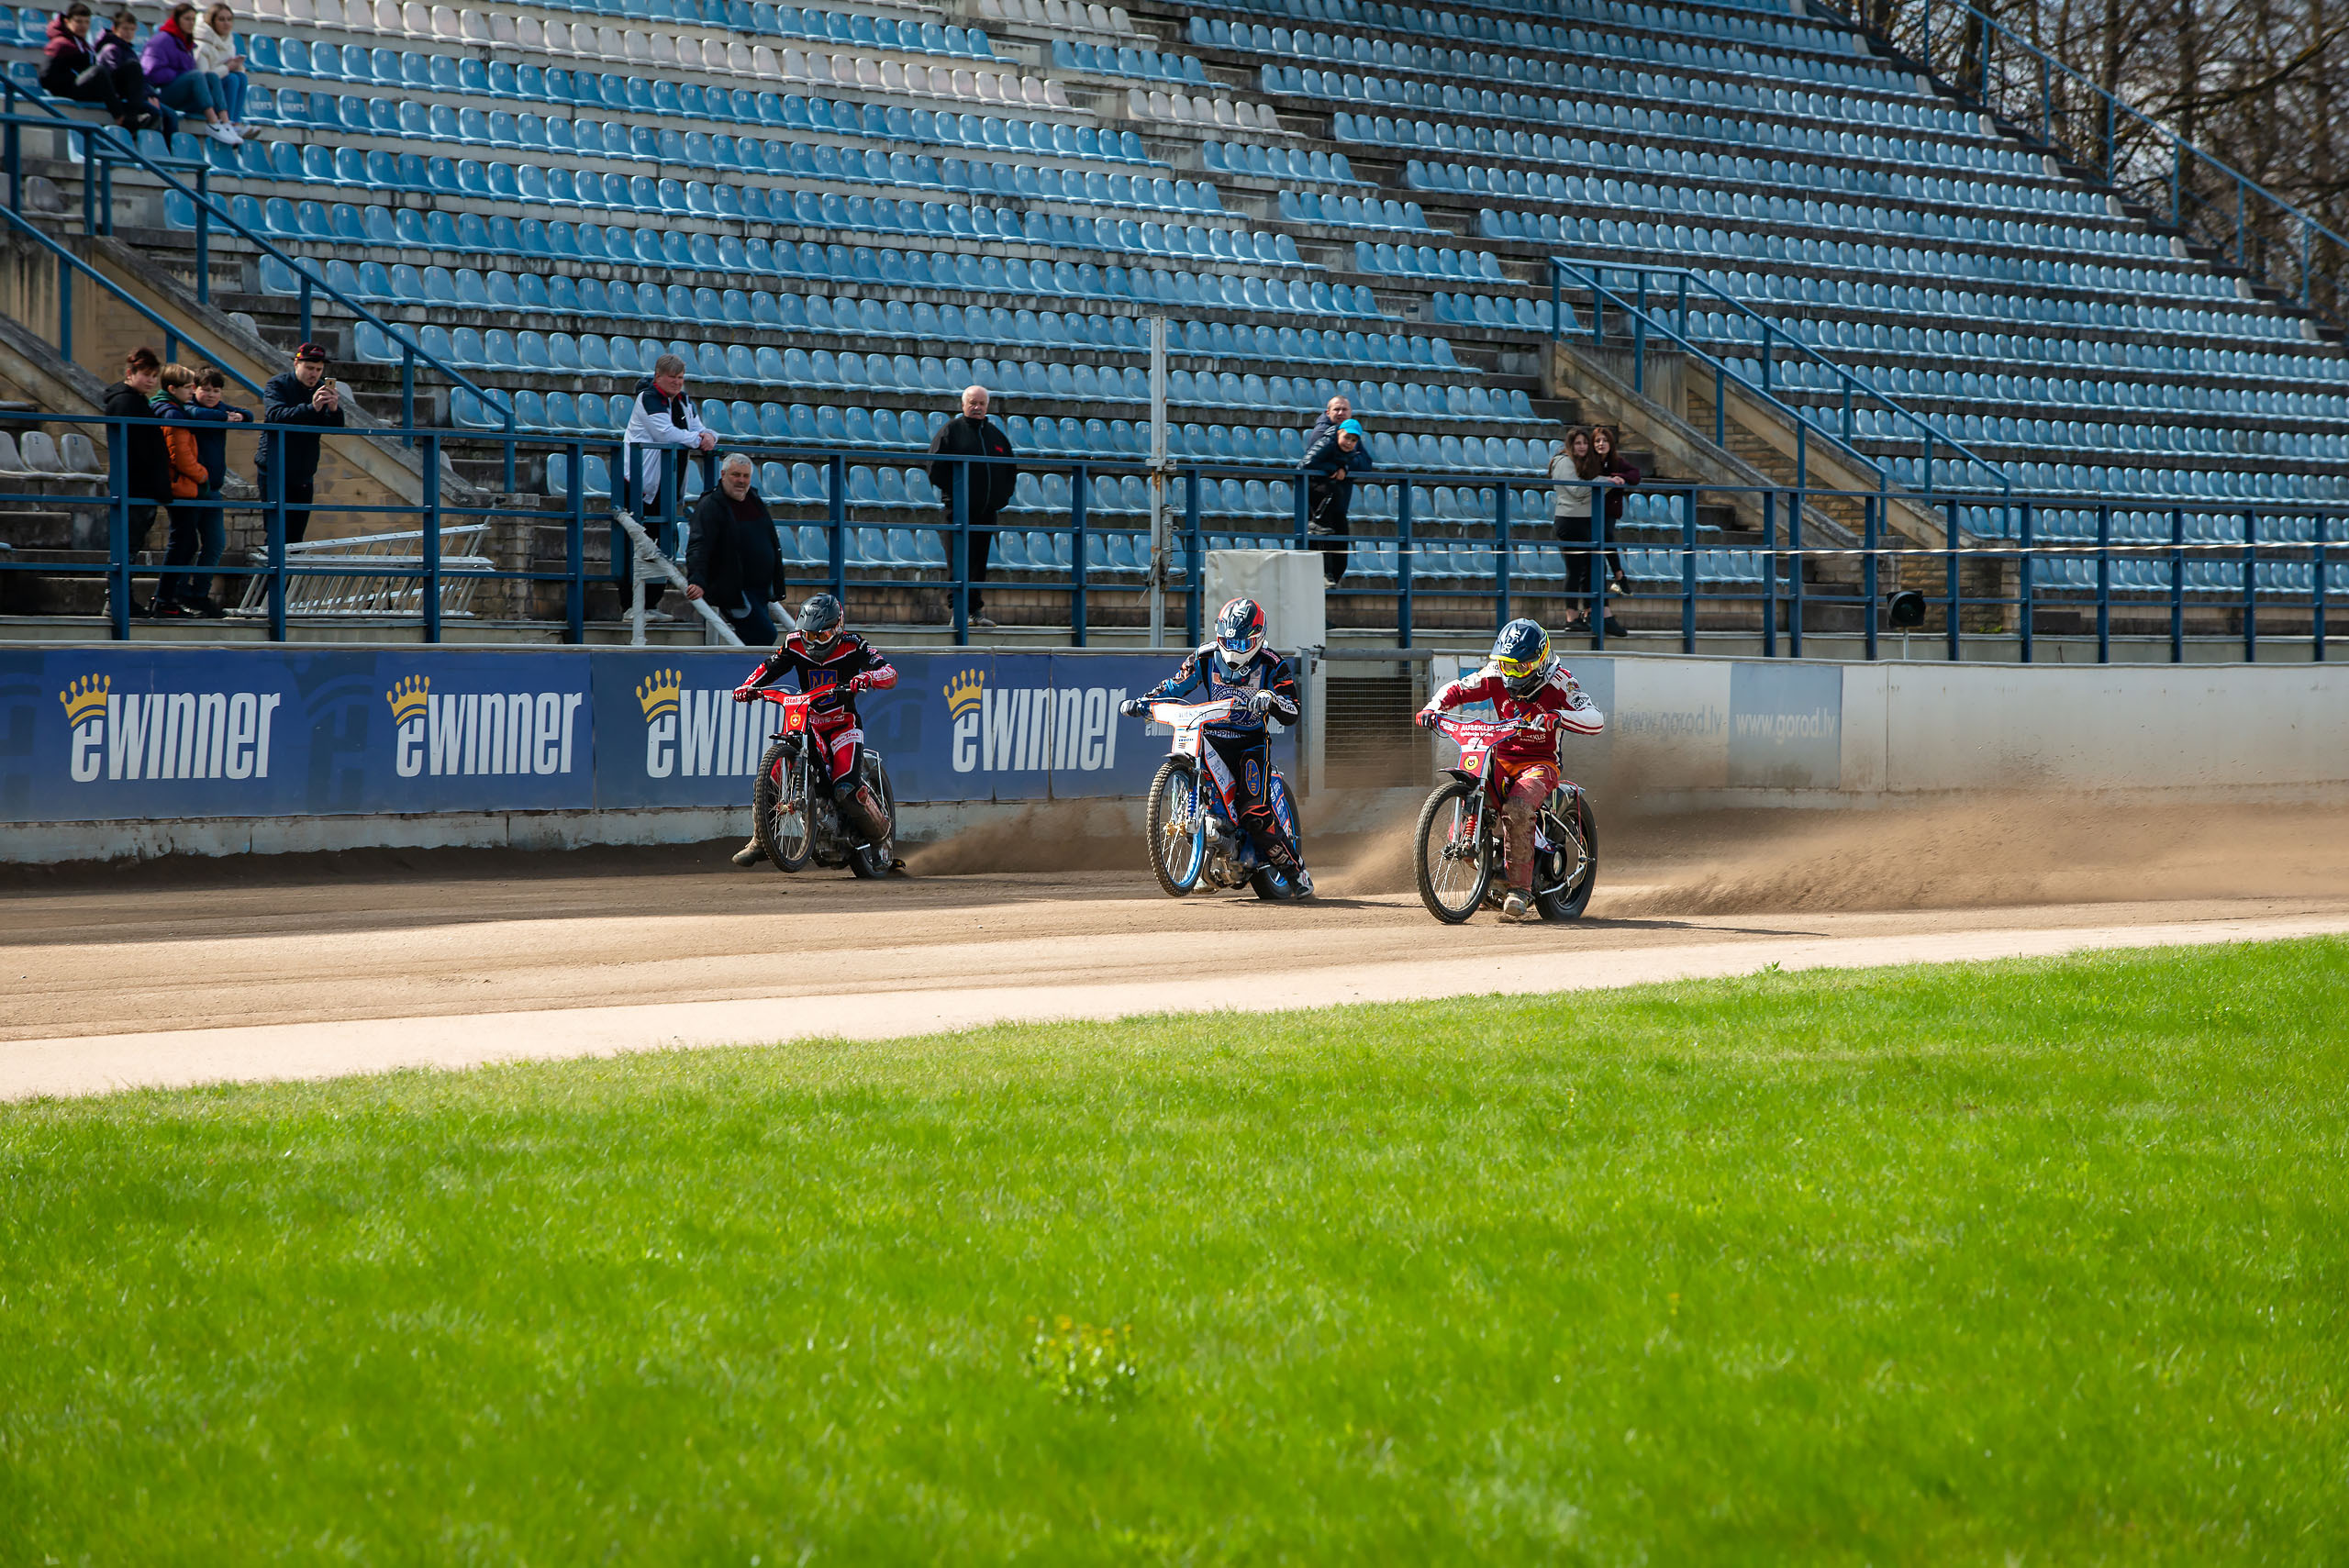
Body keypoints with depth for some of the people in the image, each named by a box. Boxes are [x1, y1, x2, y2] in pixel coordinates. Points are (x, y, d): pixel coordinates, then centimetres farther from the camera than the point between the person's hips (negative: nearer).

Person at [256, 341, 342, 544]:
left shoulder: (322, 389, 8)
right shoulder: (278, 385, -6)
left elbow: (335, 429, -1)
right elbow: (276, 415, -25)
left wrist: (334, 410, -23)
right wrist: (311, 408, -38)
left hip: (303, 476, 5)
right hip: (274, 473, -5)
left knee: (296, 537, 5)